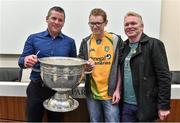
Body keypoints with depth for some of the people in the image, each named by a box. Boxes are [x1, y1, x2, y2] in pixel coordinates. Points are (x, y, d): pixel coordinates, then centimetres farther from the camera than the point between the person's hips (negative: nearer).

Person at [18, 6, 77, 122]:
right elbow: (21, 61, -1)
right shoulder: (33, 38, 1)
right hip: (36, 89, 0)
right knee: (33, 119, 12)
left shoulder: (70, 42, 3)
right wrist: (26, 61, -24)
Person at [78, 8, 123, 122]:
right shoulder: (85, 42, 3)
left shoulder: (116, 40, -5)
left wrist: (118, 90, -7)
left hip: (110, 93, -3)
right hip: (92, 93, 3)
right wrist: (85, 68, -17)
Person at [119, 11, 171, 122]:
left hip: (145, 106, -5)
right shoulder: (124, 47, 9)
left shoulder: (154, 44, -9)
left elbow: (164, 77, -12)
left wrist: (164, 105, -14)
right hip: (126, 105, 5)